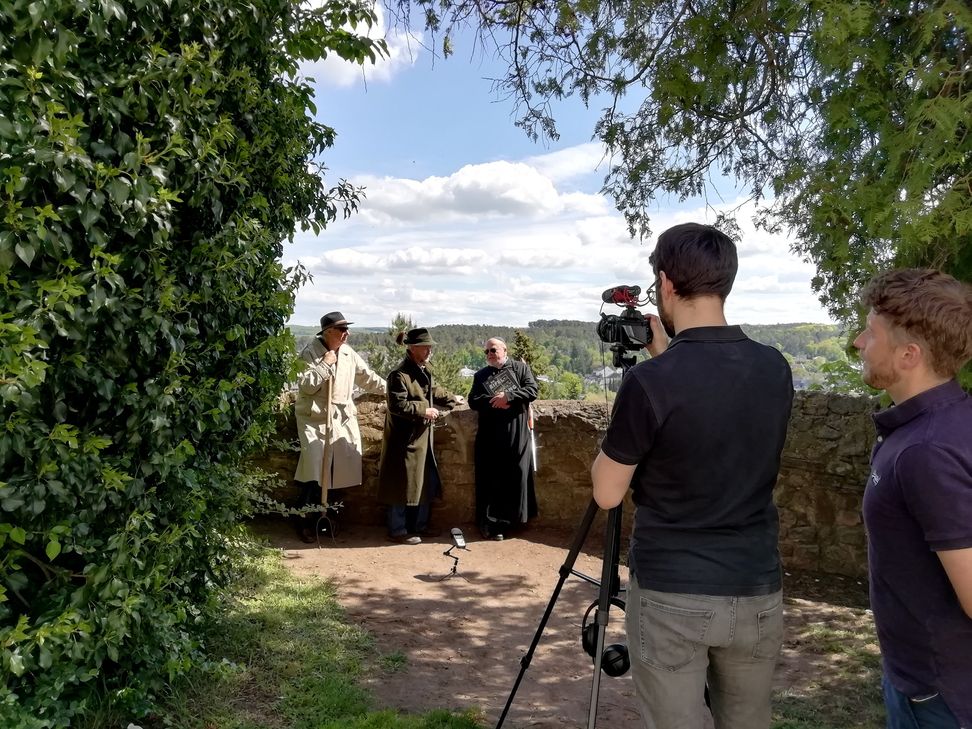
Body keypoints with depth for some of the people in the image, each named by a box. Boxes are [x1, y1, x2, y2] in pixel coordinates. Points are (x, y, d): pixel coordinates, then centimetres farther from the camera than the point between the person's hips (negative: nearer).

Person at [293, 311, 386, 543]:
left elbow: (367, 377, 16)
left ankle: (320, 518, 22)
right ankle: (306, 523, 5)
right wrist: (325, 364, -20)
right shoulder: (310, 353, -9)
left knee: (334, 470, 8)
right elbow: (305, 386, -18)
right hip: (315, 419, -5)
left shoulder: (348, 353, 6)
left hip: (343, 419, 6)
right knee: (314, 472, -9)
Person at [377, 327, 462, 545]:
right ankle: (397, 531, 13)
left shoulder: (424, 371, 9)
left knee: (426, 483, 15)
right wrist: (424, 411, -21)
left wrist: (451, 399, 24)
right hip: (405, 439, -9)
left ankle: (419, 525, 29)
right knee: (404, 484, 0)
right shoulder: (399, 374, -18)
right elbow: (397, 405, -23)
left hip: (422, 437, 9)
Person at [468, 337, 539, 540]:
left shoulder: (521, 368, 9)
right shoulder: (480, 376, 15)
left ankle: (512, 520, 15)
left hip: (517, 435, -1)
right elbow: (473, 401, 3)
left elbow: (533, 390, -4)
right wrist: (494, 401, -13)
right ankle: (491, 524, 6)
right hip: (490, 437, 1)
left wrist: (508, 396, -15)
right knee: (491, 480, 0)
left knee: (517, 478, 2)